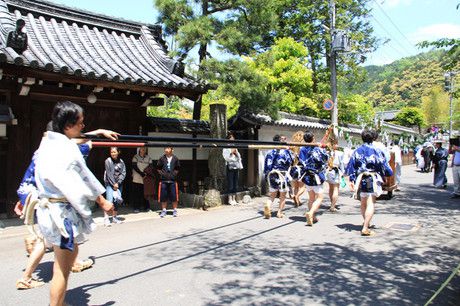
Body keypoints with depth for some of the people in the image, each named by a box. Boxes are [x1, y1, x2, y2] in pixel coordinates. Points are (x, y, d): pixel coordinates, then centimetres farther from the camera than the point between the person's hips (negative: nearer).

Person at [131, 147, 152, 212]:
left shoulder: (148, 158, 10)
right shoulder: (135, 157, 3)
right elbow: (134, 167, -6)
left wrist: (146, 174, -12)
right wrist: (142, 173, -15)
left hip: (145, 179, 2)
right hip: (136, 179, -2)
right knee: (136, 194, -1)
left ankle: (146, 207, 13)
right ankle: (136, 208, 7)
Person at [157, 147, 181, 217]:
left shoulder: (175, 159, 3)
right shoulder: (162, 158, 3)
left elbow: (177, 169, 11)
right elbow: (158, 168, 9)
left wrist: (174, 174, -3)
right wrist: (162, 173, -3)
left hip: (173, 180, 0)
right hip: (163, 180, 0)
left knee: (174, 196, 2)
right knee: (163, 196, 4)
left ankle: (175, 210, 15)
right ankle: (163, 210, 17)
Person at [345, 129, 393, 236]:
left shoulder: (357, 151, 5)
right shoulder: (376, 151, -7)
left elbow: (351, 165, 3)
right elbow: (384, 164, -3)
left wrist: (351, 179, 5)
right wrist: (389, 173, 15)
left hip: (361, 179, 5)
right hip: (372, 179, -5)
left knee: (363, 203, 20)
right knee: (371, 204, -5)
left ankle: (366, 223, 39)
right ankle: (365, 228, -12)